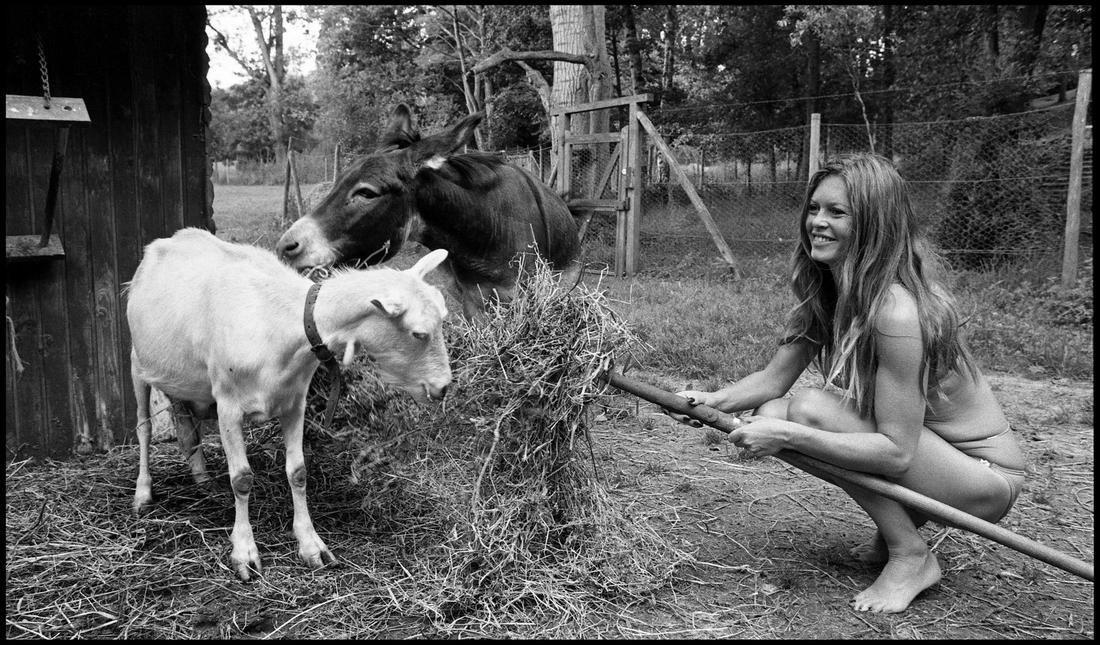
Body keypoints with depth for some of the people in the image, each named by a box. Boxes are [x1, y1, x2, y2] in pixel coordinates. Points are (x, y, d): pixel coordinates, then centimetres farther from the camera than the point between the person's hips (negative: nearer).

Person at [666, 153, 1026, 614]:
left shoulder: (896, 311, -30)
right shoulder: (823, 296, -4)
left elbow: (896, 452, -31)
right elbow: (774, 379, -1)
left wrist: (788, 436, -34)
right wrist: (712, 401, -18)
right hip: (905, 443, 8)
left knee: (810, 410, -27)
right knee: (769, 415, -8)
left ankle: (911, 557, -8)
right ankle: (894, 527, 9)